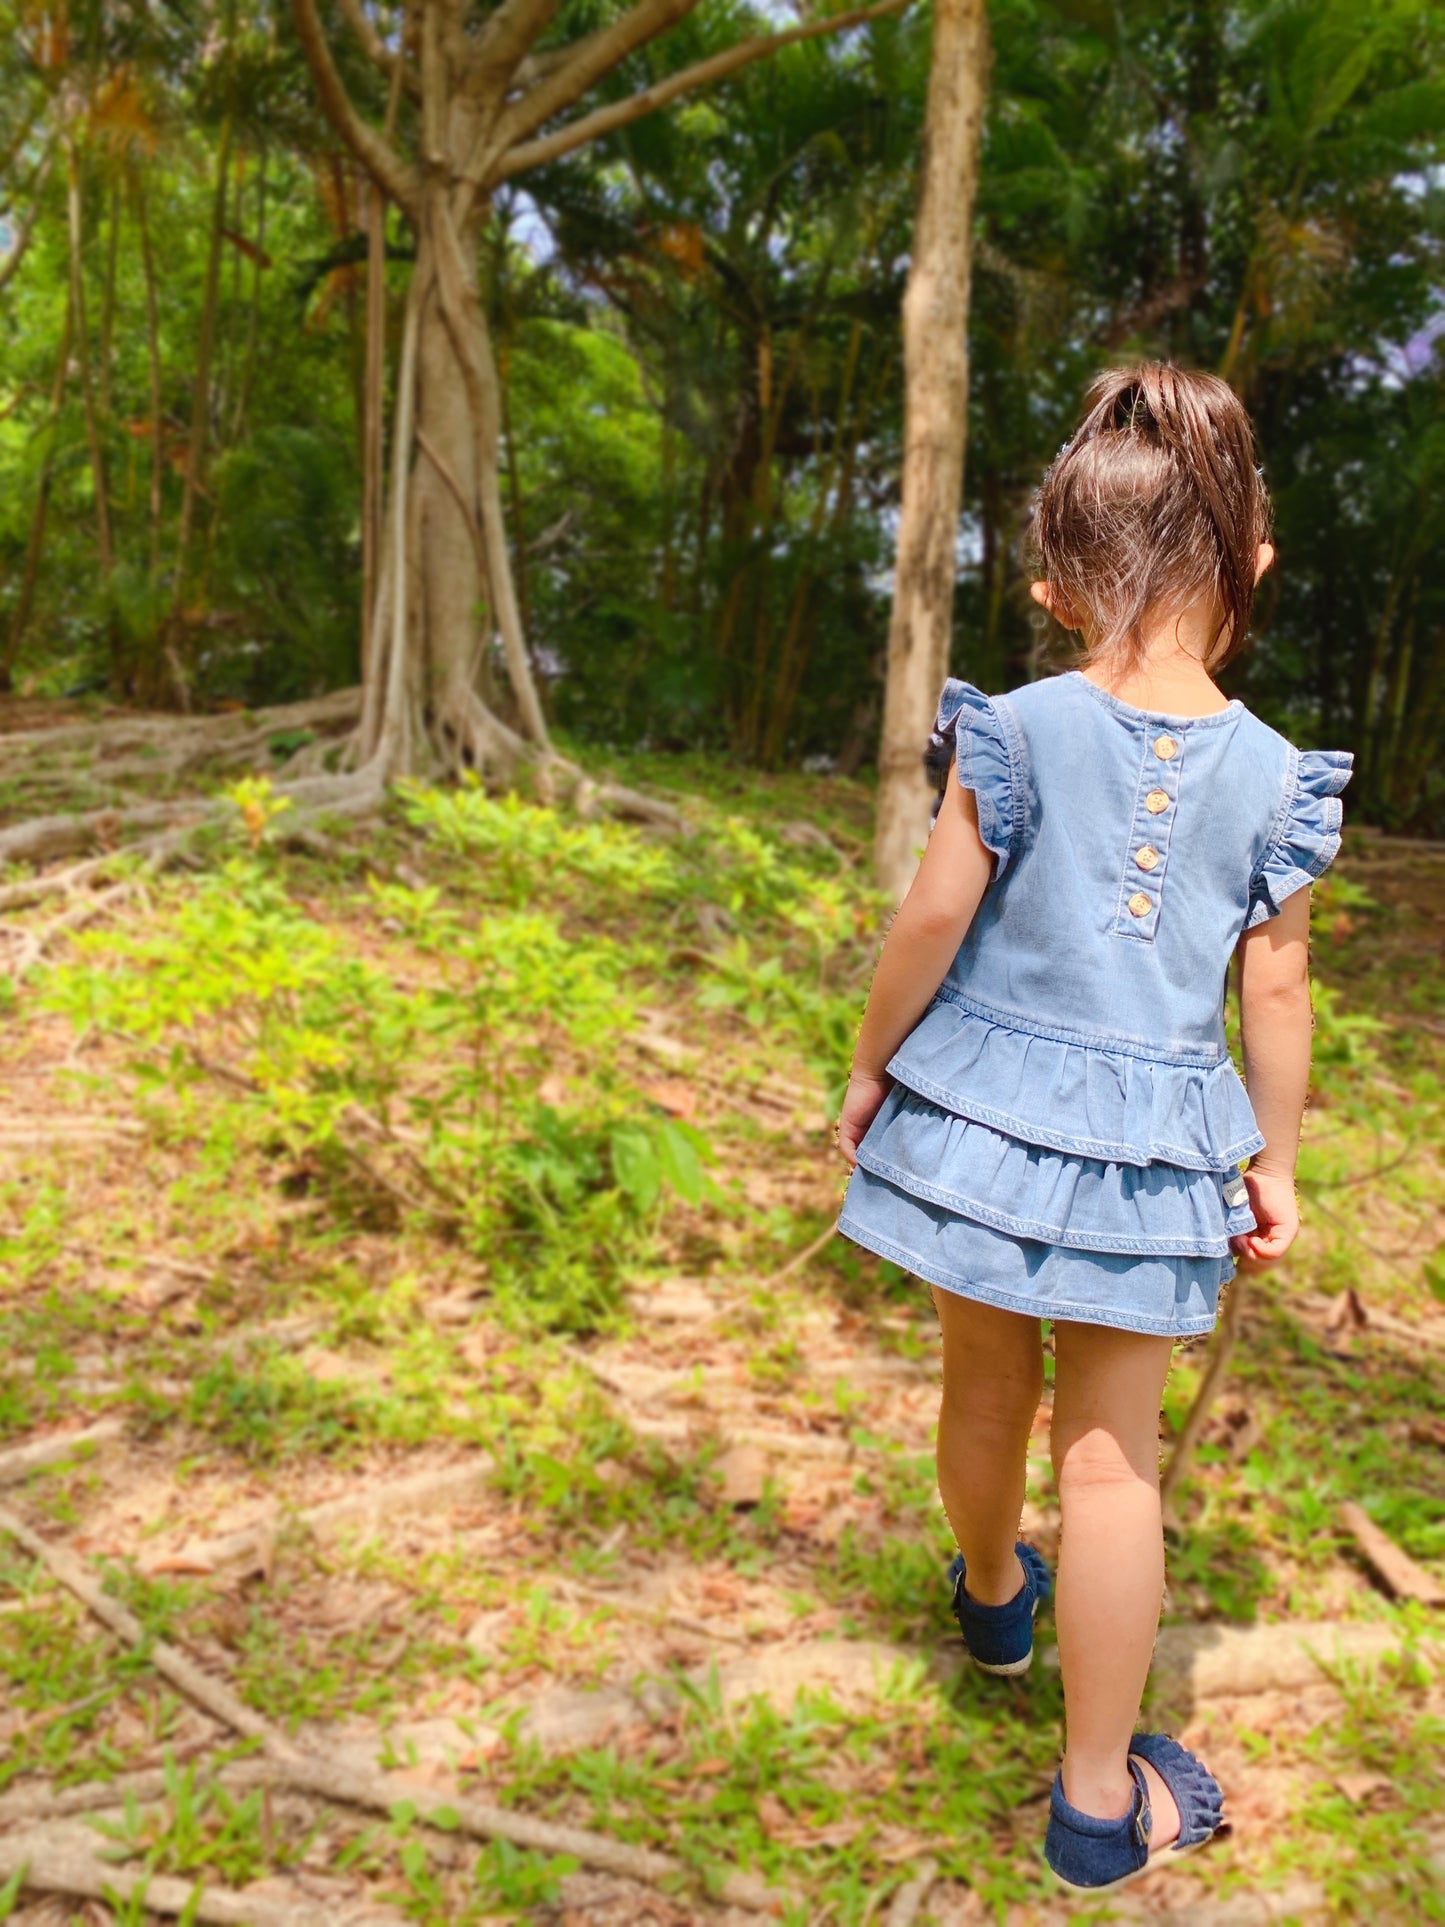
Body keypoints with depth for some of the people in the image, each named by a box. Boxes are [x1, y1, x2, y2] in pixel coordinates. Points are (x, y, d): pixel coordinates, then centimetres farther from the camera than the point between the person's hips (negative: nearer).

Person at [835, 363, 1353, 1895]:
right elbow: (1277, 990, -1)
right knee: (1111, 1458, 10)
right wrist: (1275, 1166, 11)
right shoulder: (1273, 775, -6)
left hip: (987, 1107, 0)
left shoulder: (1016, 733, -11)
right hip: (1151, 1144, 0)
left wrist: (868, 1072, 5)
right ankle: (1101, 1798, 22)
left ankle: (992, 1593, 53)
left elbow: (931, 922, -9)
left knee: (986, 1395, 23)